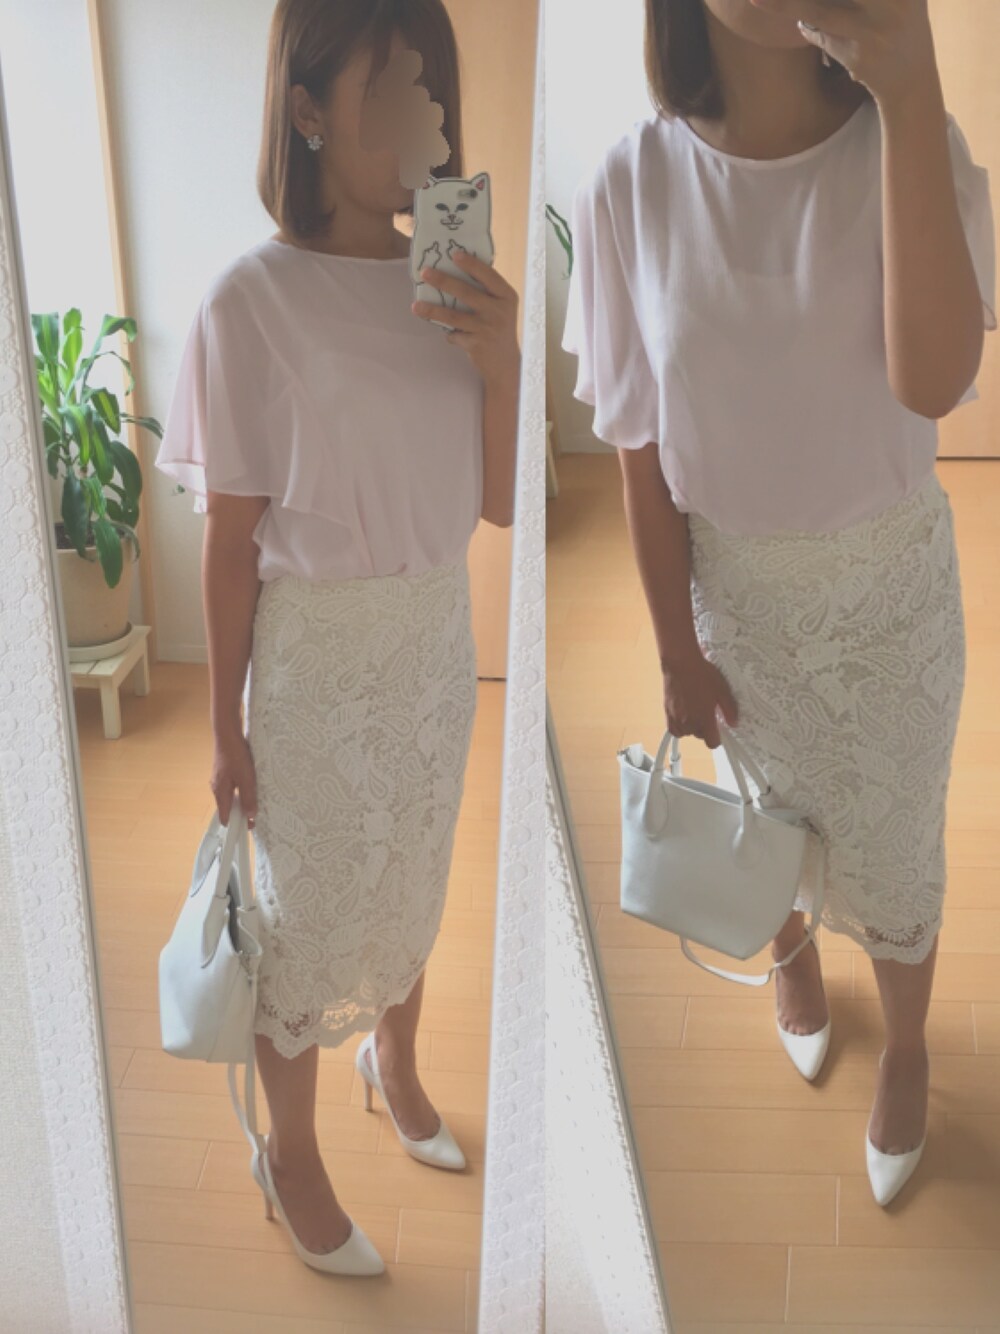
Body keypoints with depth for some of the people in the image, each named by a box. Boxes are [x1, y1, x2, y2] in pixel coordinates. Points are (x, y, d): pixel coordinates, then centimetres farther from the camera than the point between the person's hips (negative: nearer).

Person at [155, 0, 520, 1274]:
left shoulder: (450, 286, -3)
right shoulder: (253, 299, -18)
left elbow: (499, 502, -2)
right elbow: (231, 538, -12)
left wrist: (502, 361, -19)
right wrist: (225, 725, -6)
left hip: (436, 634, 5)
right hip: (316, 653, -5)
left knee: (411, 881, 23)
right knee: (309, 912, 11)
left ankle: (395, 1066, 51)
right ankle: (288, 1154, 35)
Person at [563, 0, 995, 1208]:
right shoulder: (632, 186, -16)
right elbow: (643, 452, -8)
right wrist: (677, 650, -2)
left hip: (889, 579, 0)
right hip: (732, 585, 1)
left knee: (893, 848, 15)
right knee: (767, 819, 23)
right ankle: (794, 955, 58)